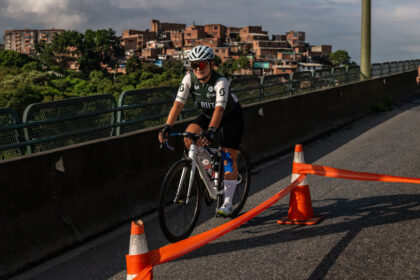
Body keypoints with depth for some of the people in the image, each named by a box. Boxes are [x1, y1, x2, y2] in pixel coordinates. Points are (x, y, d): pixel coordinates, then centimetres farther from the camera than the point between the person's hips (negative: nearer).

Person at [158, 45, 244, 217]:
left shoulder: (220, 82, -32)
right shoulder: (189, 78, -19)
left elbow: (219, 109, -44)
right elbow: (178, 103, -24)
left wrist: (210, 131, -58)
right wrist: (167, 127, -36)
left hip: (231, 117, -4)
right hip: (208, 115, 4)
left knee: (229, 158, -9)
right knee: (189, 136, -24)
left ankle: (227, 204, -2)